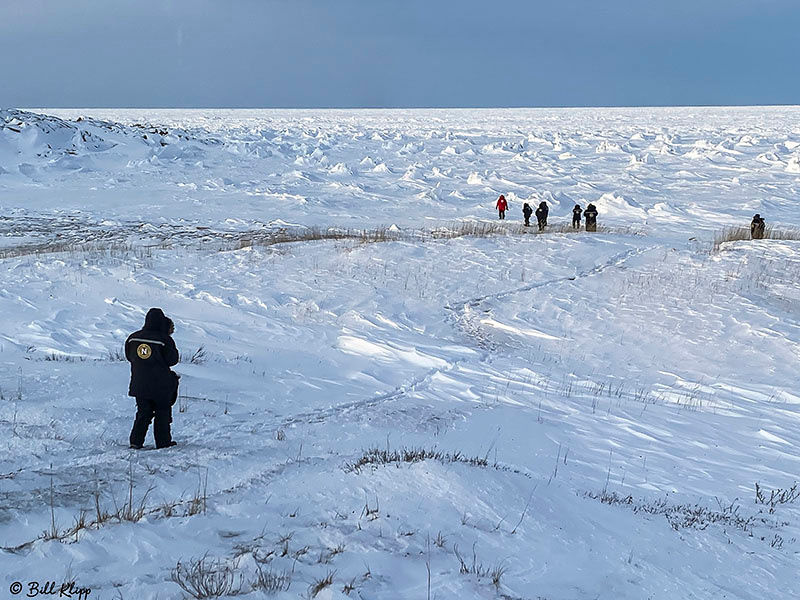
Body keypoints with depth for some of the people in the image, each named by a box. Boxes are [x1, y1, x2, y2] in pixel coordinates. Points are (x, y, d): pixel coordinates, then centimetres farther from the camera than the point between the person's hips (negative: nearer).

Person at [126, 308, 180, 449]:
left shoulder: (133, 338, 1)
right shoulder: (165, 340, -13)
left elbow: (129, 357, 12)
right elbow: (172, 360, -7)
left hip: (139, 383, 4)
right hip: (161, 385, -4)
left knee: (143, 413, 12)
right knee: (163, 413, 10)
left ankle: (136, 440, 2)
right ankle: (163, 441, 12)